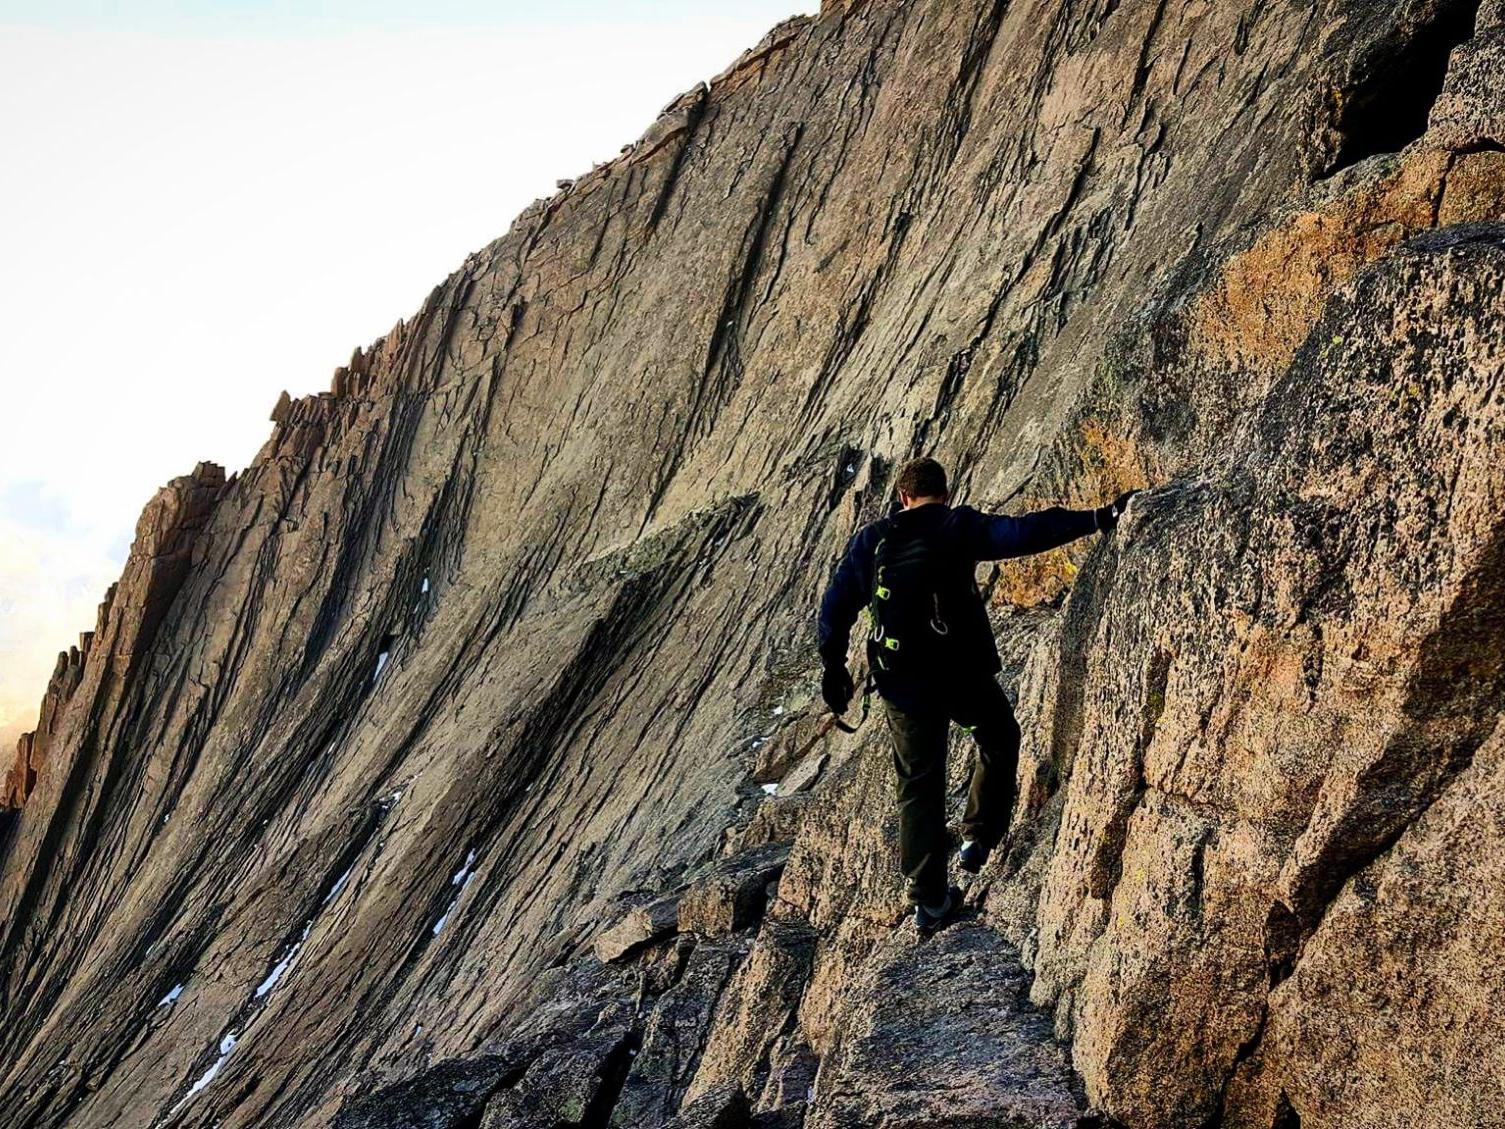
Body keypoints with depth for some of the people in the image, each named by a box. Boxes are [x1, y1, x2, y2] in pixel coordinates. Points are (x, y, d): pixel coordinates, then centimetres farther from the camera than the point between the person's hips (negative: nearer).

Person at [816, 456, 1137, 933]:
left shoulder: (870, 540, 5)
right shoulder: (959, 528, -5)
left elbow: (836, 606, 5)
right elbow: (1025, 533, -16)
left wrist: (834, 667, 15)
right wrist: (1098, 519, -14)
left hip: (900, 683, 3)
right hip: (961, 673, -3)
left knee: (919, 782, 13)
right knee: (999, 739, 27)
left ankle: (929, 898, 15)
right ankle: (979, 837, 21)